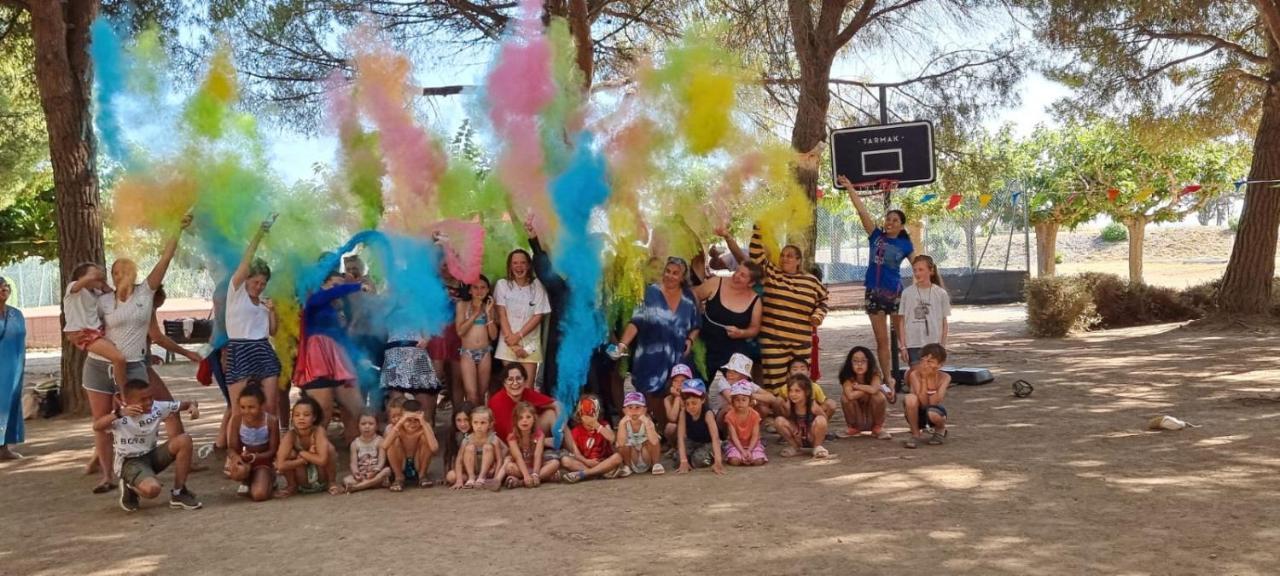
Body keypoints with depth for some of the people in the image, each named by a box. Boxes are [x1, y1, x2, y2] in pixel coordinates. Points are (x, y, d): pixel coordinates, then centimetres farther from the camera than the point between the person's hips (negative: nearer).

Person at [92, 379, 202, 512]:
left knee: (184, 440, -21)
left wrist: (193, 405, -24)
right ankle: (130, 489, 6)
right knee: (152, 489, -36)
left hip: (152, 455, 6)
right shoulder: (120, 417, -18)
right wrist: (119, 413, -50)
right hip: (131, 462, -6)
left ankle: (178, 494, -9)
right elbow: (96, 426, -36)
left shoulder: (157, 407, -6)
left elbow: (182, 405, 1)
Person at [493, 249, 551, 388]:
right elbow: (502, 315, -3)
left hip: (530, 343, 0)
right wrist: (513, 344, -9)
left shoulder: (536, 285, -1)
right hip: (508, 343, 0)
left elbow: (538, 316, -4)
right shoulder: (502, 284, -1)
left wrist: (518, 335, -13)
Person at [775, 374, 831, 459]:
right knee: (779, 421, -22)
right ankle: (794, 447, 1)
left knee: (820, 420, -32)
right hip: (797, 439, 2)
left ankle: (817, 447, -4)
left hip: (812, 438, -2)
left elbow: (824, 420, -11)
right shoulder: (787, 407, -17)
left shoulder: (813, 406, -23)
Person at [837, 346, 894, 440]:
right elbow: (850, 396, -38)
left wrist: (856, 386, -23)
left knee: (879, 396, -28)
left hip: (873, 417, 0)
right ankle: (852, 428, 1)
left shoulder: (874, 375, -17)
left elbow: (873, 390, -39)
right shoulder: (848, 378, -18)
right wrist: (868, 390, -26)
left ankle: (878, 428, -1)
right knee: (845, 397, -27)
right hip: (856, 419, 0)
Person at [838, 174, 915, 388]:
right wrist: (849, 187, -6)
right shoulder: (876, 236, 3)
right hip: (874, 292, 2)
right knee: (882, 340, 7)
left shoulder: (905, 245, 1)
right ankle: (887, 379, 15)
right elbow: (862, 211, -2)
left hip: (895, 293, -2)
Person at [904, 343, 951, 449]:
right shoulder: (915, 375, -16)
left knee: (932, 412, -37)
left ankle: (941, 430, 3)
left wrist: (931, 378, -28)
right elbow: (923, 402, -25)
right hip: (917, 415, 0)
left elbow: (933, 403, -26)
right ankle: (915, 434, -9)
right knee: (910, 398, -32)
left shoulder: (944, 377, -14)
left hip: (935, 411, 0)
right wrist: (924, 378, -28)